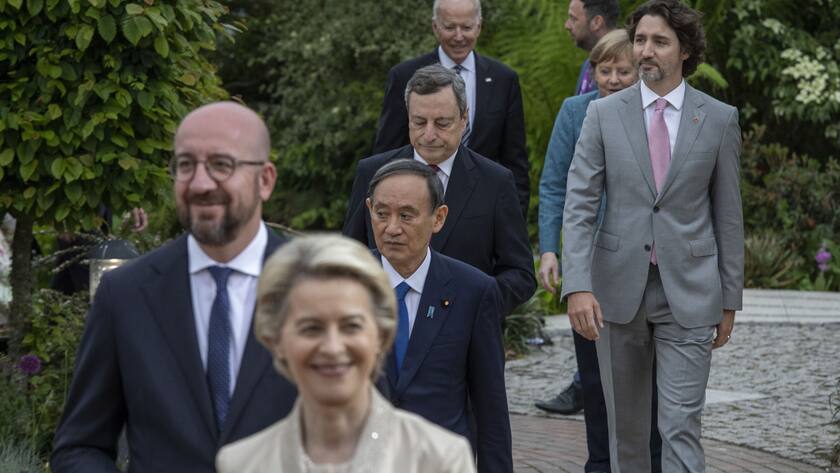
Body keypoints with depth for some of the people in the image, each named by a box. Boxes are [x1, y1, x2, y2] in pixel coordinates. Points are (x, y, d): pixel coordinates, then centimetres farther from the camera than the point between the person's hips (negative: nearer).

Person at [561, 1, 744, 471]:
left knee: (681, 425, -8)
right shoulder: (604, 114, 1)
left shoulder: (720, 119, 1)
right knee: (626, 426, 10)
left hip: (688, 293, -1)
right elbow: (579, 204, -4)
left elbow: (728, 215, 5)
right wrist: (578, 286, -16)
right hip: (619, 290, 2)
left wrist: (730, 300, 6)